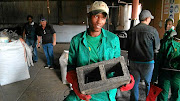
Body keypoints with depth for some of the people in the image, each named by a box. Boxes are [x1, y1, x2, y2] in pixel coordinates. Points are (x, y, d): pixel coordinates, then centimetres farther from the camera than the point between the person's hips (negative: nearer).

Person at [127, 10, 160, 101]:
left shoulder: (131, 31, -2)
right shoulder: (153, 31, -11)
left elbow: (128, 46, 5)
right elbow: (157, 48, -3)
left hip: (133, 61, 3)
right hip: (147, 62, -2)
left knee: (134, 83, 15)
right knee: (149, 83, 17)